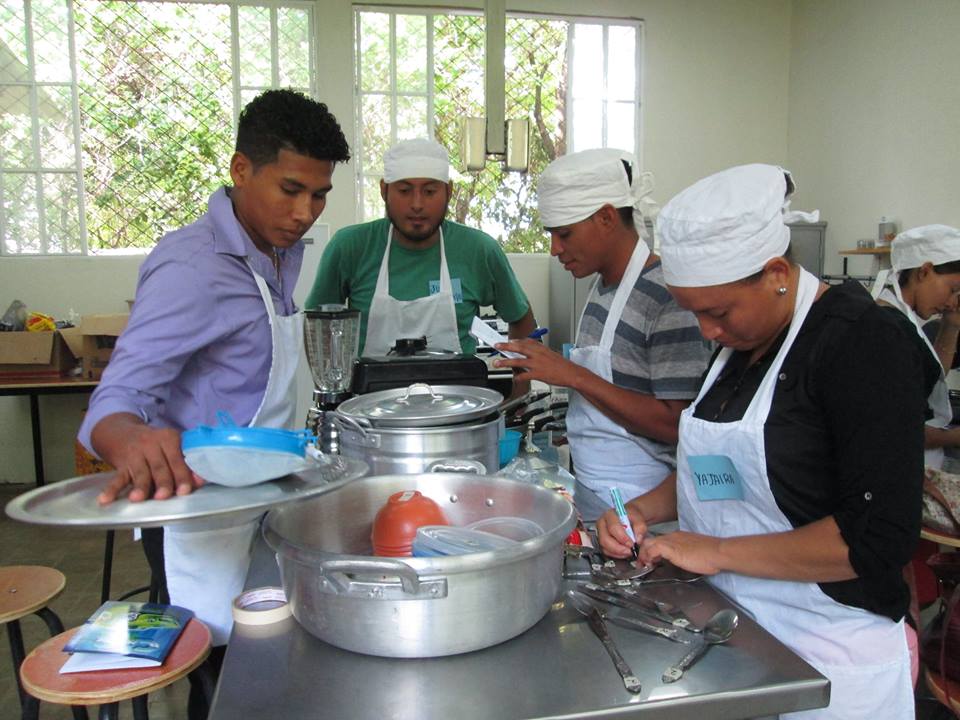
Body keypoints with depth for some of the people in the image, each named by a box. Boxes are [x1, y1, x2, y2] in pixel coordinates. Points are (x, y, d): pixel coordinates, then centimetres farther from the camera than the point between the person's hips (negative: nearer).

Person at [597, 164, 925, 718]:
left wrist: (717, 551, -20)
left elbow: (881, 538, -22)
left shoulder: (863, 342, -17)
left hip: (829, 659, -6)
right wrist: (645, 510, 0)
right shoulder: (741, 341, 5)